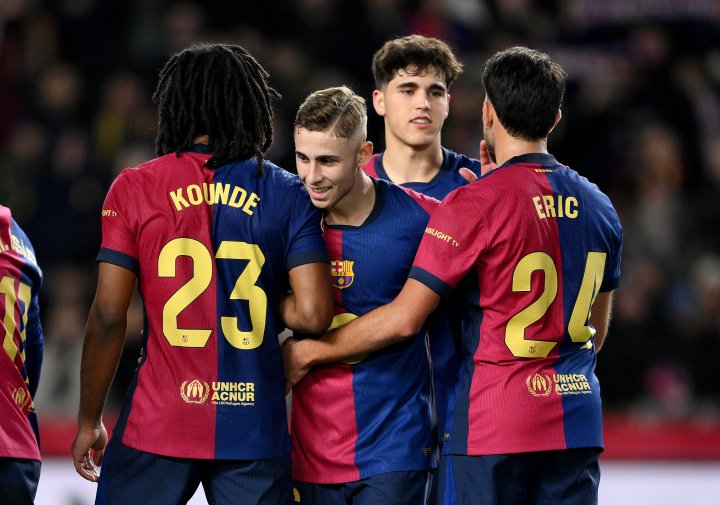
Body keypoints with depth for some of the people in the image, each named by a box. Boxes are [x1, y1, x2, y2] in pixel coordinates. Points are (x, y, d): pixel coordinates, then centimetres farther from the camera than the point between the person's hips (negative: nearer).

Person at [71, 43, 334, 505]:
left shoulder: (135, 189, 0)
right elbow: (314, 314, -7)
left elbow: (108, 317, -3)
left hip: (157, 431, -1)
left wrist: (90, 422, 6)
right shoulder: (288, 194, 2)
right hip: (255, 432, 1)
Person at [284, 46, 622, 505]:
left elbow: (404, 319, -11)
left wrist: (309, 351, 0)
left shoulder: (474, 204, -12)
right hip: (579, 427, 6)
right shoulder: (600, 208, 8)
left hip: (492, 430, -6)